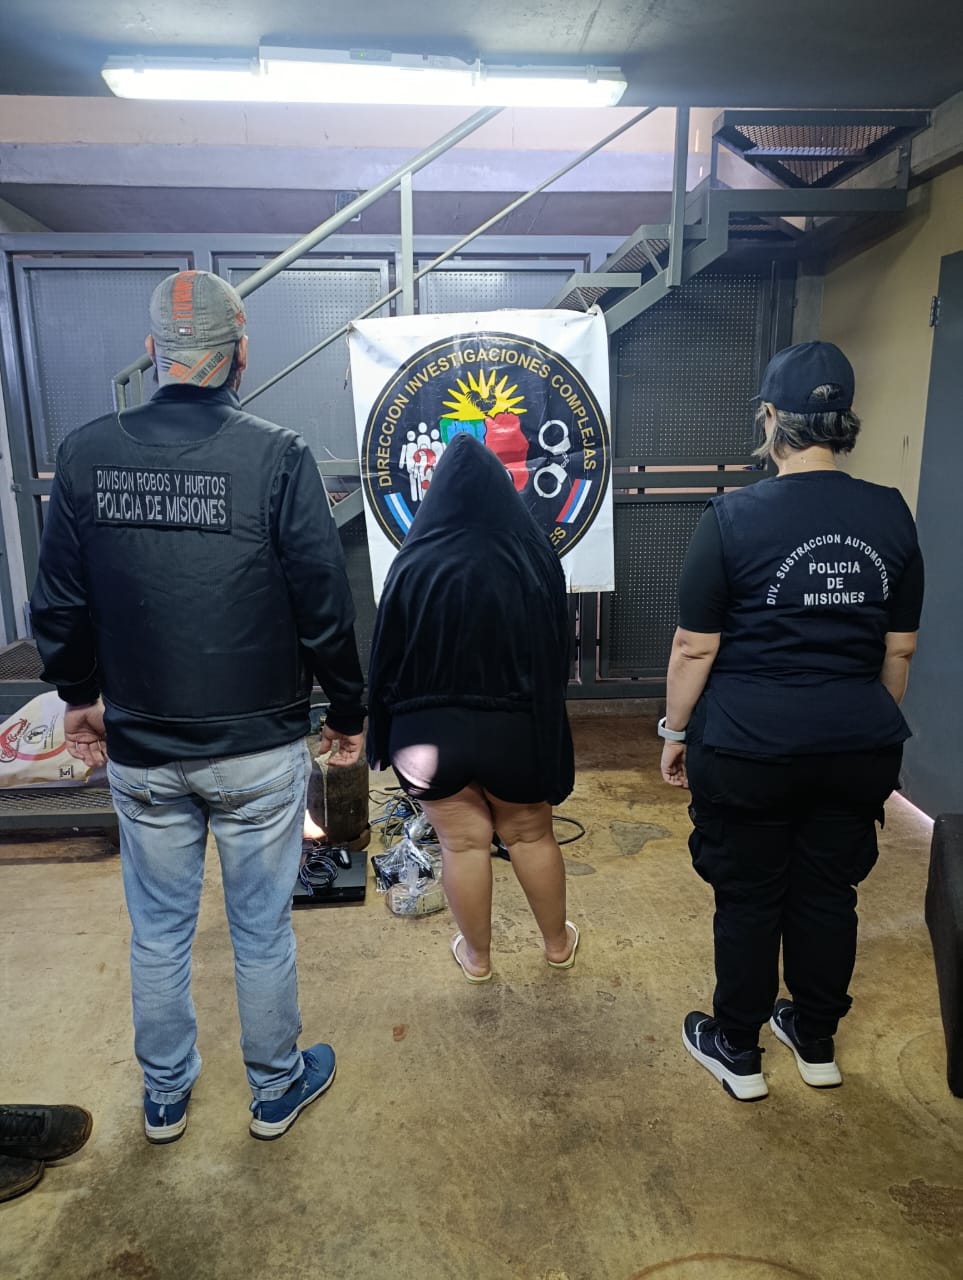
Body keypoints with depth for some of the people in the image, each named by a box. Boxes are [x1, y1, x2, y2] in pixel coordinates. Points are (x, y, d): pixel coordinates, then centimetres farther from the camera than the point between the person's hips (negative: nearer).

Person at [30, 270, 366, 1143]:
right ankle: (277, 1090, 37)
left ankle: (165, 1099, 41)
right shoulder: (277, 456, -14)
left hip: (140, 750, 3)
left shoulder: (86, 454, -4)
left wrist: (79, 694, 21)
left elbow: (58, 604, 4)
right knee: (262, 928, 15)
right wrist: (348, 710, 3)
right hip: (259, 748, -2)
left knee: (158, 929, 20)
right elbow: (325, 606, -11)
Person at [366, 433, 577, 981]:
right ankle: (558, 942, 36)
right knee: (532, 834, 19)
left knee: (464, 843, 13)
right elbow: (558, 653, -5)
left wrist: (387, 730, 6)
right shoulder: (535, 555, -11)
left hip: (433, 730, -1)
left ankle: (477, 955, 31)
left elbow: (389, 657, -6)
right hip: (514, 728, 1)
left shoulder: (414, 563, -13)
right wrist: (545, 726, 6)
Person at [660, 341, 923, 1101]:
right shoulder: (891, 515, 0)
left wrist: (676, 732, 3)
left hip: (749, 747, -4)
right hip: (859, 746, 4)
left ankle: (738, 1054, 30)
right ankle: (817, 1043, 38)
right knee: (829, 893, 18)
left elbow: (695, 648, -10)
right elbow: (900, 648, 6)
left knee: (749, 898, 12)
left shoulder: (733, 516, -13)